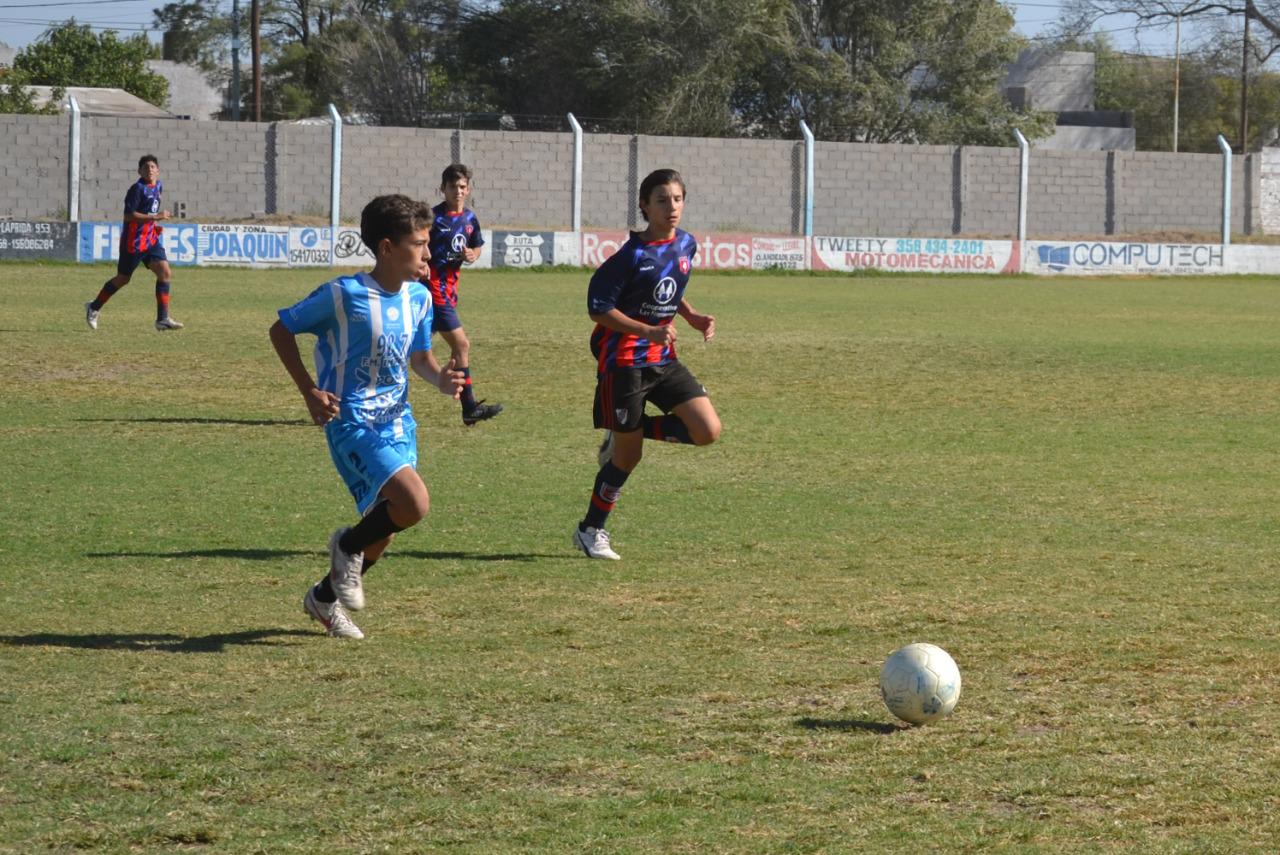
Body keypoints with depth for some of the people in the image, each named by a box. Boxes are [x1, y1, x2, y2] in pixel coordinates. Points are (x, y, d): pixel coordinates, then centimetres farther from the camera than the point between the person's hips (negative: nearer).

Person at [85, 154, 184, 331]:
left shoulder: (158, 186, 8)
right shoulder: (138, 188, -17)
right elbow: (129, 215, -24)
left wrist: (155, 225, 11)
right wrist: (155, 217, -27)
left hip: (151, 239, 7)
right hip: (134, 241, -7)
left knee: (164, 272, -8)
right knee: (123, 278, 5)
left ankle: (162, 319, -7)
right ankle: (94, 308, 26)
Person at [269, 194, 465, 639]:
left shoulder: (419, 298, 3)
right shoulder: (342, 296, -15)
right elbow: (281, 330, -4)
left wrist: (440, 378, -5)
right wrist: (310, 392, -11)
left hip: (397, 420, 7)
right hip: (353, 423, -7)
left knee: (384, 530, 13)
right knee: (414, 503, -25)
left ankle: (324, 598, 37)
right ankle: (348, 546, 4)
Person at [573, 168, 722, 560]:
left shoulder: (686, 245, 5)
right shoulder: (632, 255, -17)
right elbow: (598, 307, -16)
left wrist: (693, 317, 5)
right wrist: (649, 331, -24)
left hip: (663, 359, 7)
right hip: (624, 361, -7)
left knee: (707, 431, -9)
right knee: (628, 456, 0)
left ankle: (625, 434, 13)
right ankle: (590, 531, 19)